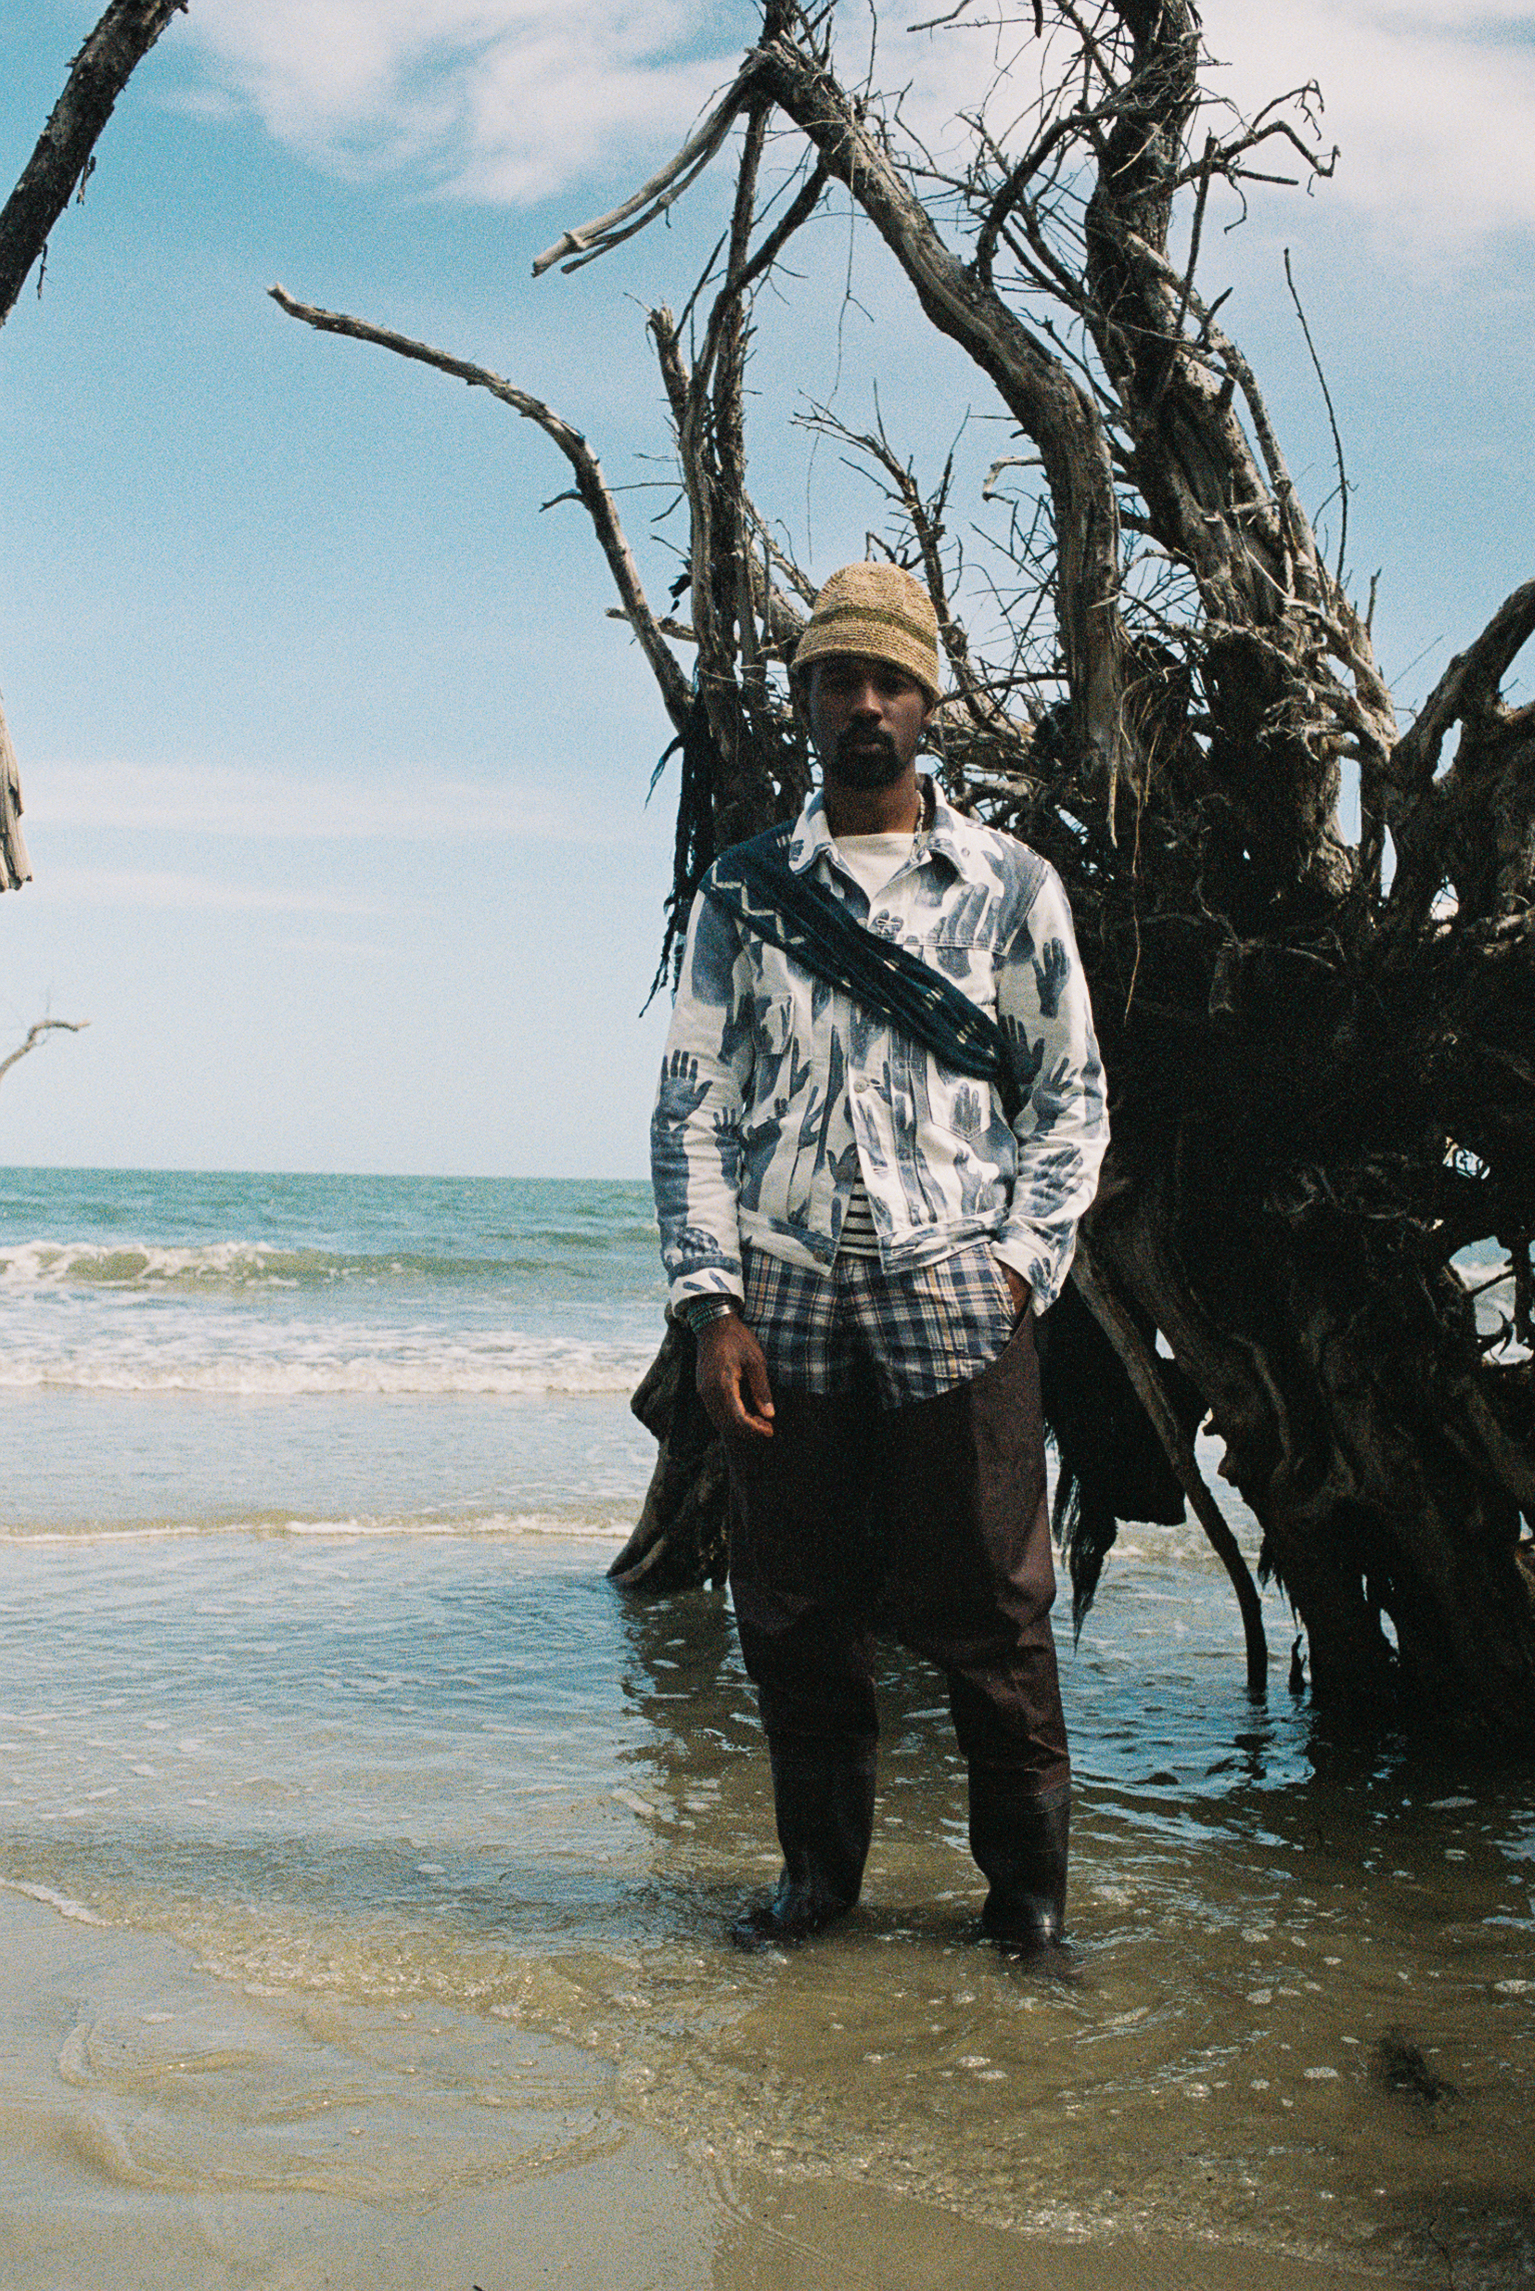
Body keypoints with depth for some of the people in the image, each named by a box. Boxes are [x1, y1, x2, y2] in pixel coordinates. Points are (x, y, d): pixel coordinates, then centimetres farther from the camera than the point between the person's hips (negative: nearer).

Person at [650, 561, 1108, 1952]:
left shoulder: (1011, 885, 9)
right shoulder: (743, 893, 11)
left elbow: (1072, 1095, 9)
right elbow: (692, 1106, 7)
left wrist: (1019, 1263, -5)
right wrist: (713, 1303, -3)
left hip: (954, 1300, -1)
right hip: (785, 1302, 2)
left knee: (985, 1605, 1)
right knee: (795, 1610, 6)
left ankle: (1026, 1877, 17)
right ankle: (820, 1869, 22)